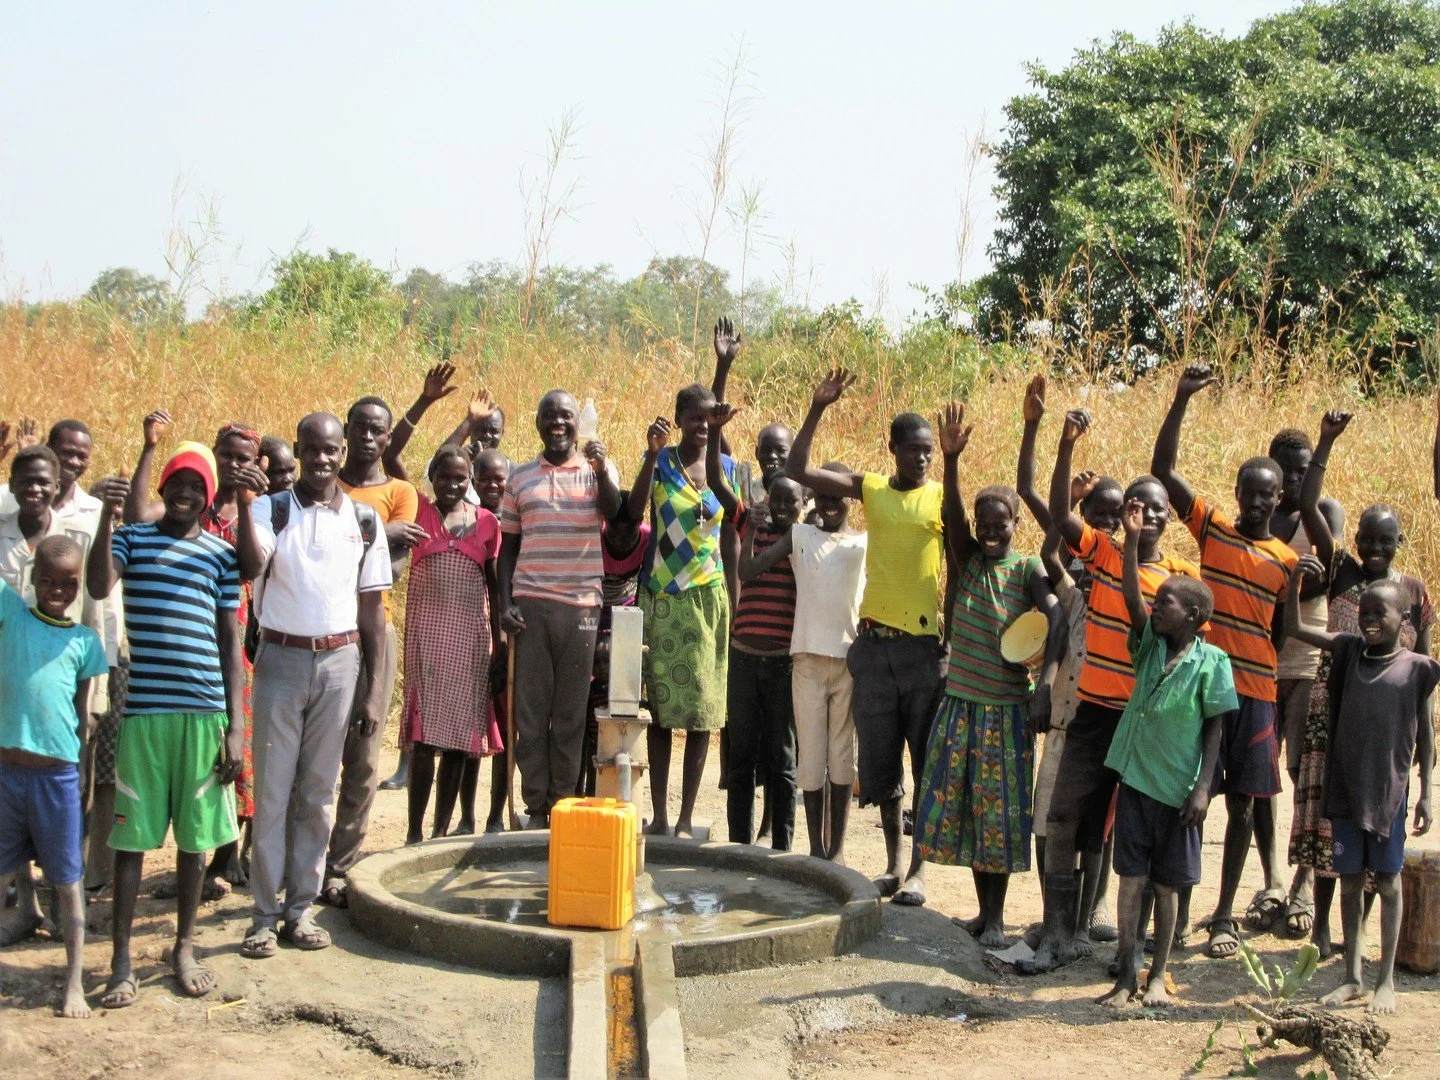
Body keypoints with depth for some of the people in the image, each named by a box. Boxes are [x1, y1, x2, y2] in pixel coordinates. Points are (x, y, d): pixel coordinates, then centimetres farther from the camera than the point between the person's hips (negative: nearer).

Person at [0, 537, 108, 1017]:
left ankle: (74, 983, 7)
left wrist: (88, 778, 6)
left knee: (68, 881, 3)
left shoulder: (85, 641, 3)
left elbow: (83, 712, 8)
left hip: (58, 773, -1)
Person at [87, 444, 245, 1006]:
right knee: (132, 836, 1)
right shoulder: (132, 538, 6)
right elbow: (99, 586, -15)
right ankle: (121, 961, 9)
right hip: (144, 711, -1)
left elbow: (231, 642, 8)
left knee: (195, 835, 8)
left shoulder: (221, 555, 9)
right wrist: (107, 516, -22)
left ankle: (184, 948, 22)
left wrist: (236, 726, 3)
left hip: (205, 713, 2)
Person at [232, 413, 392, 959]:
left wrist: (374, 688, 4)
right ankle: (264, 914, 7)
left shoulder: (364, 520, 7)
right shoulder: (270, 509, 0)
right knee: (271, 790, 0)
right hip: (281, 657, -2)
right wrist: (244, 503, -30)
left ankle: (301, 908, 16)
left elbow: (372, 609, 8)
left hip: (339, 661, 2)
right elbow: (251, 566, -20)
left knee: (318, 791, 7)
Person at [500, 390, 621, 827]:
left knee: (571, 712, 1)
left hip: (581, 605, -1)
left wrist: (602, 470, -27)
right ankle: (535, 807, 6)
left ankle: (563, 804, 8)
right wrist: (504, 605, 2)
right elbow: (508, 548, 13)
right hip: (530, 605, 1)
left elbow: (617, 515, -12)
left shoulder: (598, 471, 8)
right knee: (530, 711, 0)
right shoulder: (520, 478, 12)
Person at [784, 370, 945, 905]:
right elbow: (796, 470, 3)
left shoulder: (943, 497, 0)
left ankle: (917, 870, 10)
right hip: (875, 642, 3)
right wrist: (817, 409, -3)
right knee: (880, 759, 9)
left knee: (929, 760, 1)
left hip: (927, 645, -3)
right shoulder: (870, 489, 7)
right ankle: (893, 863, 21)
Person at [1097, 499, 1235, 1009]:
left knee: (1167, 885, 8)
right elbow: (1131, 600, -12)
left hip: (1178, 788, -3)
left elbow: (1215, 728, -5)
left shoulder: (1210, 661, -7)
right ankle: (1127, 974, 11)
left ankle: (1158, 974, 21)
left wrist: (1203, 787, -10)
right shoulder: (1149, 646, 3)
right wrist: (1132, 540, -20)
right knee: (1131, 878, 4)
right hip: (1135, 779, 3)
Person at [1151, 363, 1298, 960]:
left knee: (1244, 799, 3)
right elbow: (1162, 469, -5)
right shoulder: (1211, 527, 4)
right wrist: (1181, 400, -15)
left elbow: (1281, 634, 7)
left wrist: (1283, 706, 4)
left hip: (1255, 691, 0)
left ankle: (1224, 915, 11)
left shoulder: (1287, 560, 5)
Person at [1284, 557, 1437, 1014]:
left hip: (1389, 791, -3)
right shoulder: (1349, 650, 4)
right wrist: (1295, 580, -16)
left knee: (1388, 881, 5)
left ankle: (1386, 980, 15)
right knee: (1350, 881, 9)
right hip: (1345, 787, 3)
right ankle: (1353, 976, 19)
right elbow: (1294, 628, -1)